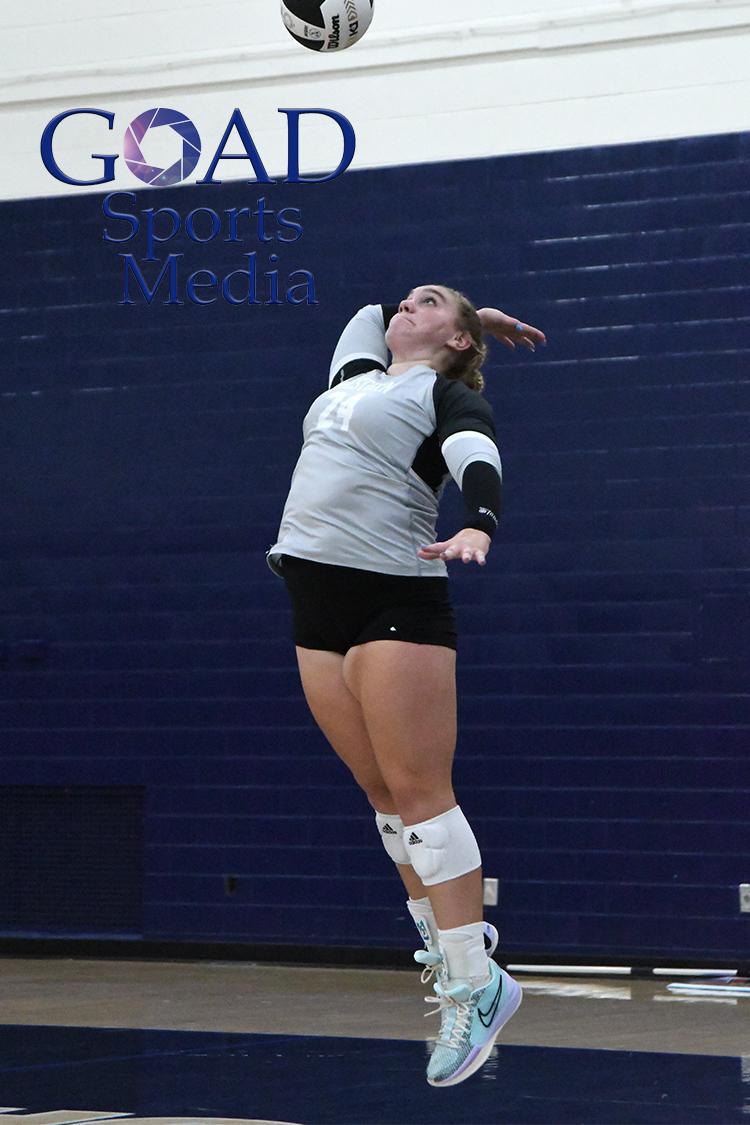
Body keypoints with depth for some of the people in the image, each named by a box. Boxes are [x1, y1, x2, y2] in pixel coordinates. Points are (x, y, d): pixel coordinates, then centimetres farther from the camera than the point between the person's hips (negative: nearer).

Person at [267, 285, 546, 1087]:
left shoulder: (447, 396, -1)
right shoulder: (358, 378, 21)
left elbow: (478, 460, -21)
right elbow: (369, 310, 40)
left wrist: (478, 524, -42)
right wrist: (483, 317, 37)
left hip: (397, 606, -8)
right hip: (319, 613, 8)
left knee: (417, 789, -12)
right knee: (381, 791, 6)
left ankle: (475, 983, -12)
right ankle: (442, 941, 14)